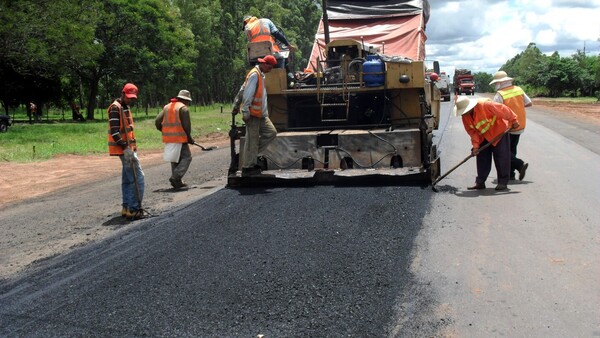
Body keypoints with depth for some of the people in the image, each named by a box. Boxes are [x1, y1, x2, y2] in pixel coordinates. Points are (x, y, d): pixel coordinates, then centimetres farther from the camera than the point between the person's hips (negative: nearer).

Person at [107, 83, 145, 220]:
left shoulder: (125, 107, 17)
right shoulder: (115, 108, -13)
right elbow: (114, 131, -21)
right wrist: (125, 147, -25)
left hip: (128, 147, 10)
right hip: (124, 148, -10)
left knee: (127, 178, 13)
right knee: (137, 177, -11)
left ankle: (127, 208, 20)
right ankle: (134, 209, -10)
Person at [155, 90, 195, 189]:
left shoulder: (167, 107, 17)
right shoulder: (183, 108, -4)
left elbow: (157, 122, 11)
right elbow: (186, 125, -10)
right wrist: (189, 137, 4)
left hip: (168, 139, 7)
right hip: (179, 138, -7)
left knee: (175, 159, 15)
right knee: (186, 157, -1)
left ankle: (177, 182, 16)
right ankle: (176, 177, -15)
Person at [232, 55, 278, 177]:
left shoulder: (260, 75, 17)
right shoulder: (254, 75, -13)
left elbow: (242, 90, 21)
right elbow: (247, 94, -20)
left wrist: (237, 105, 23)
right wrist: (245, 112, -24)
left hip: (261, 114, 10)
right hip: (253, 114, -10)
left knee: (271, 132, 7)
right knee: (252, 141, -5)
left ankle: (251, 155, 10)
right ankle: (247, 168, 3)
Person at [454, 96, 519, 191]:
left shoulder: (485, 105, -32)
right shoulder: (465, 117, -11)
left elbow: (503, 109, -24)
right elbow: (472, 131, -5)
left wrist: (513, 120, -15)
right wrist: (475, 145, -13)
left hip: (498, 132, -6)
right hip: (483, 137, 6)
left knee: (501, 156, -5)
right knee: (482, 157, 6)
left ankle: (503, 182, 3)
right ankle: (480, 182, 11)